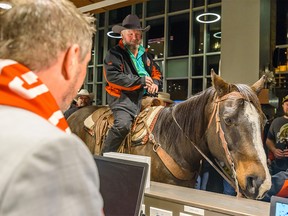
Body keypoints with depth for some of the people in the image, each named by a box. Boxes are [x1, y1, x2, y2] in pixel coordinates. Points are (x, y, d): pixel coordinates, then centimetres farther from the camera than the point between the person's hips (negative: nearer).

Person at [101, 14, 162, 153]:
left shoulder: (145, 55, 22)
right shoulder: (115, 53, -2)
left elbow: (156, 72, 28)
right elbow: (113, 77, -16)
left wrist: (155, 83, 1)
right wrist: (140, 81, -16)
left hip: (144, 96, 7)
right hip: (122, 96, -7)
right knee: (123, 124, -30)